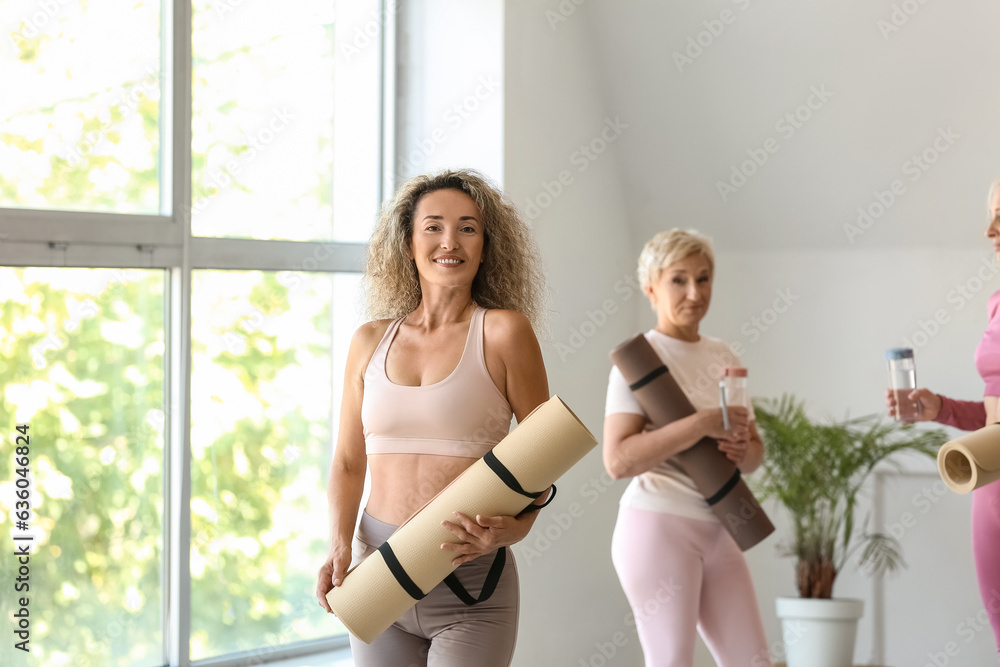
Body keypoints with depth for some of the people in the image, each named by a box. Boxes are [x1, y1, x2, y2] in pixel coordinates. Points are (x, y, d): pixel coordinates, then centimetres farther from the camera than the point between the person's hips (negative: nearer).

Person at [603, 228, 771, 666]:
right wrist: (703, 424, -24)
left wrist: (743, 450, -5)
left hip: (717, 532, 7)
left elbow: (754, 451, 19)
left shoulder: (723, 357, 13)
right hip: (659, 526, -7)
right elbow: (618, 460, -19)